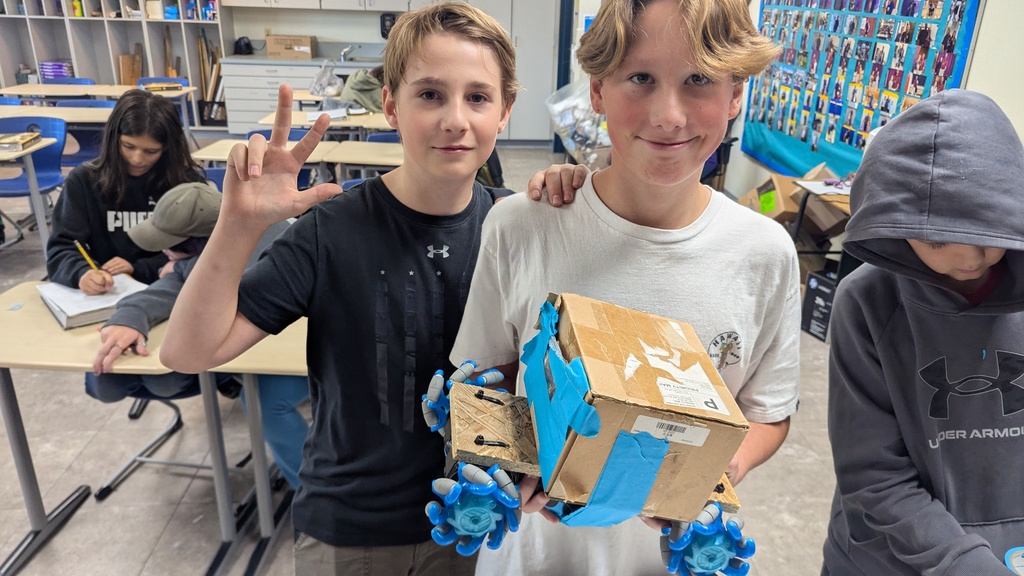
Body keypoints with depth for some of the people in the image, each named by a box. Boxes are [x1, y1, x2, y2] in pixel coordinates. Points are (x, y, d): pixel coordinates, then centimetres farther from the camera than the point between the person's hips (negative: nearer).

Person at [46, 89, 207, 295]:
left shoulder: (188, 181, -1)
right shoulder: (84, 180, 3)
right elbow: (60, 249, -4)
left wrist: (137, 269, -14)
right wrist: (82, 273, -25)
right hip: (103, 294, 1)